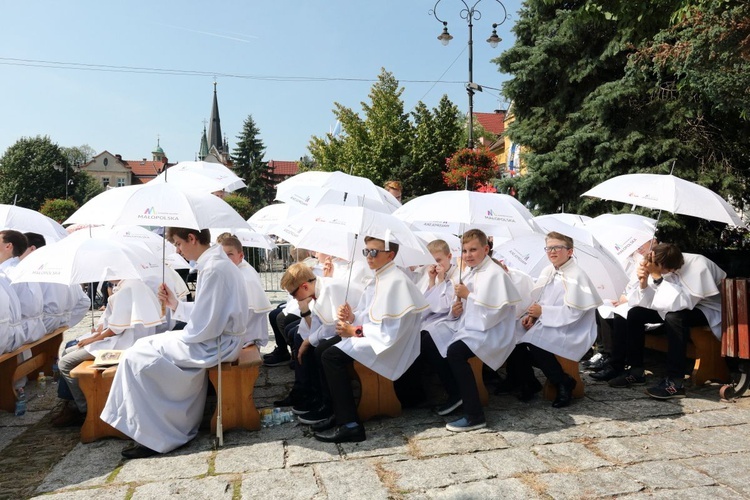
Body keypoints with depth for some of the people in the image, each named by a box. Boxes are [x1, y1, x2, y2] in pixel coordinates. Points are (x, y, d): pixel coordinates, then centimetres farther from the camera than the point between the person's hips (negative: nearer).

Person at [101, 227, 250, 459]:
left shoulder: (213, 269, -22)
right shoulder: (219, 262, 10)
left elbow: (205, 326, -23)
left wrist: (180, 337, -6)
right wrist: (176, 305, 10)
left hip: (214, 345, -10)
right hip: (220, 339, 10)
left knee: (137, 357, -4)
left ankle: (154, 437, 5)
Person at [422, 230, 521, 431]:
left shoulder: (495, 274, -14)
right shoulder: (469, 273, 12)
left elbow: (494, 311, -23)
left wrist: (468, 295, -19)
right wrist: (455, 309, -2)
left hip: (489, 330, -10)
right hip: (465, 324, 10)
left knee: (455, 351, -33)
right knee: (428, 341, 0)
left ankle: (475, 416, -21)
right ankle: (456, 393, 14)